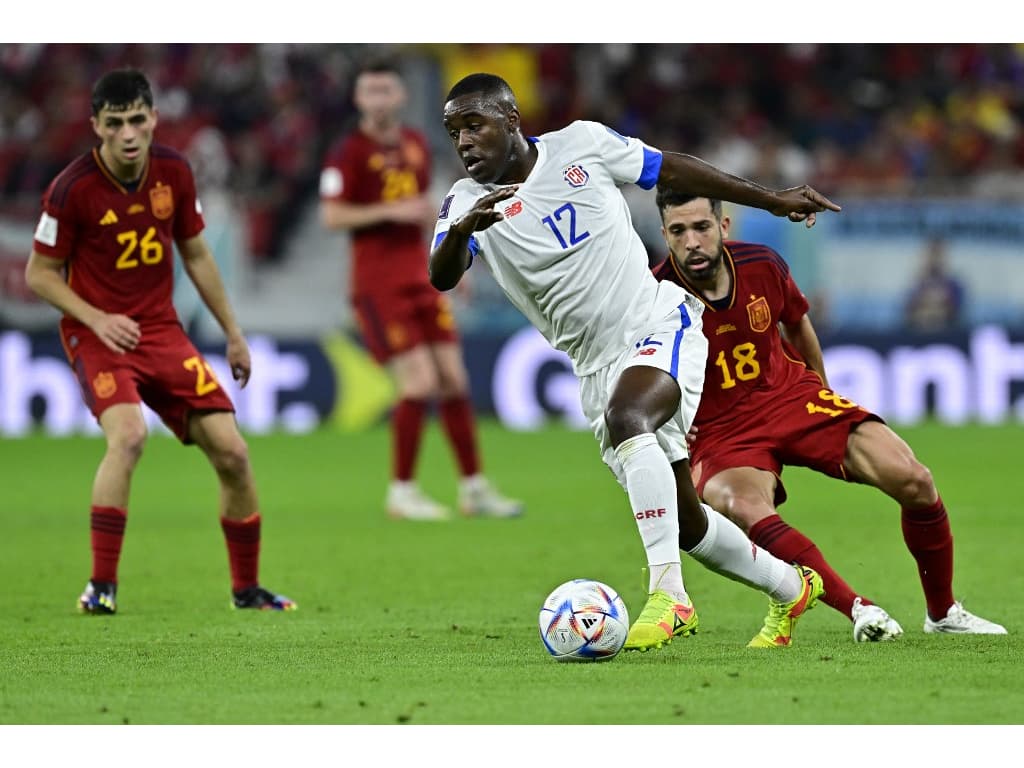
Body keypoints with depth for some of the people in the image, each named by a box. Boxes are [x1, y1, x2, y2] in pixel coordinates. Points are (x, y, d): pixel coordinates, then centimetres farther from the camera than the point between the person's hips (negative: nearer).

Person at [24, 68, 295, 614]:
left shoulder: (173, 171, -1)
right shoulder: (73, 188, -15)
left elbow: (195, 255, 13)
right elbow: (39, 273, -6)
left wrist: (233, 333, 16)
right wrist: (97, 319, -20)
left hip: (161, 330, 5)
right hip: (98, 334, -5)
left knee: (231, 450, -4)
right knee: (128, 434, -32)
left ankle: (246, 588, 14)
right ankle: (101, 585, -23)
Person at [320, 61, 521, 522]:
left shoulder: (415, 145, 13)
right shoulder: (349, 153, -7)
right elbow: (331, 217, -14)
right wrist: (390, 211, -21)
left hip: (419, 279, 7)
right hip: (377, 286, -7)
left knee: (453, 380, 4)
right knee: (419, 383, -13)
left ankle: (474, 488, 12)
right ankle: (401, 492, -1)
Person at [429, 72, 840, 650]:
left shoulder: (581, 143, -5)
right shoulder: (468, 201, -4)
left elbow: (673, 169, 7)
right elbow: (442, 277, -23)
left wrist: (773, 201, 11)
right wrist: (462, 230, -46)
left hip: (660, 324, -4)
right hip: (598, 366, 4)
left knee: (625, 418, -35)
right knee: (683, 521, 8)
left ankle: (668, 595, -39)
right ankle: (791, 588, 32)